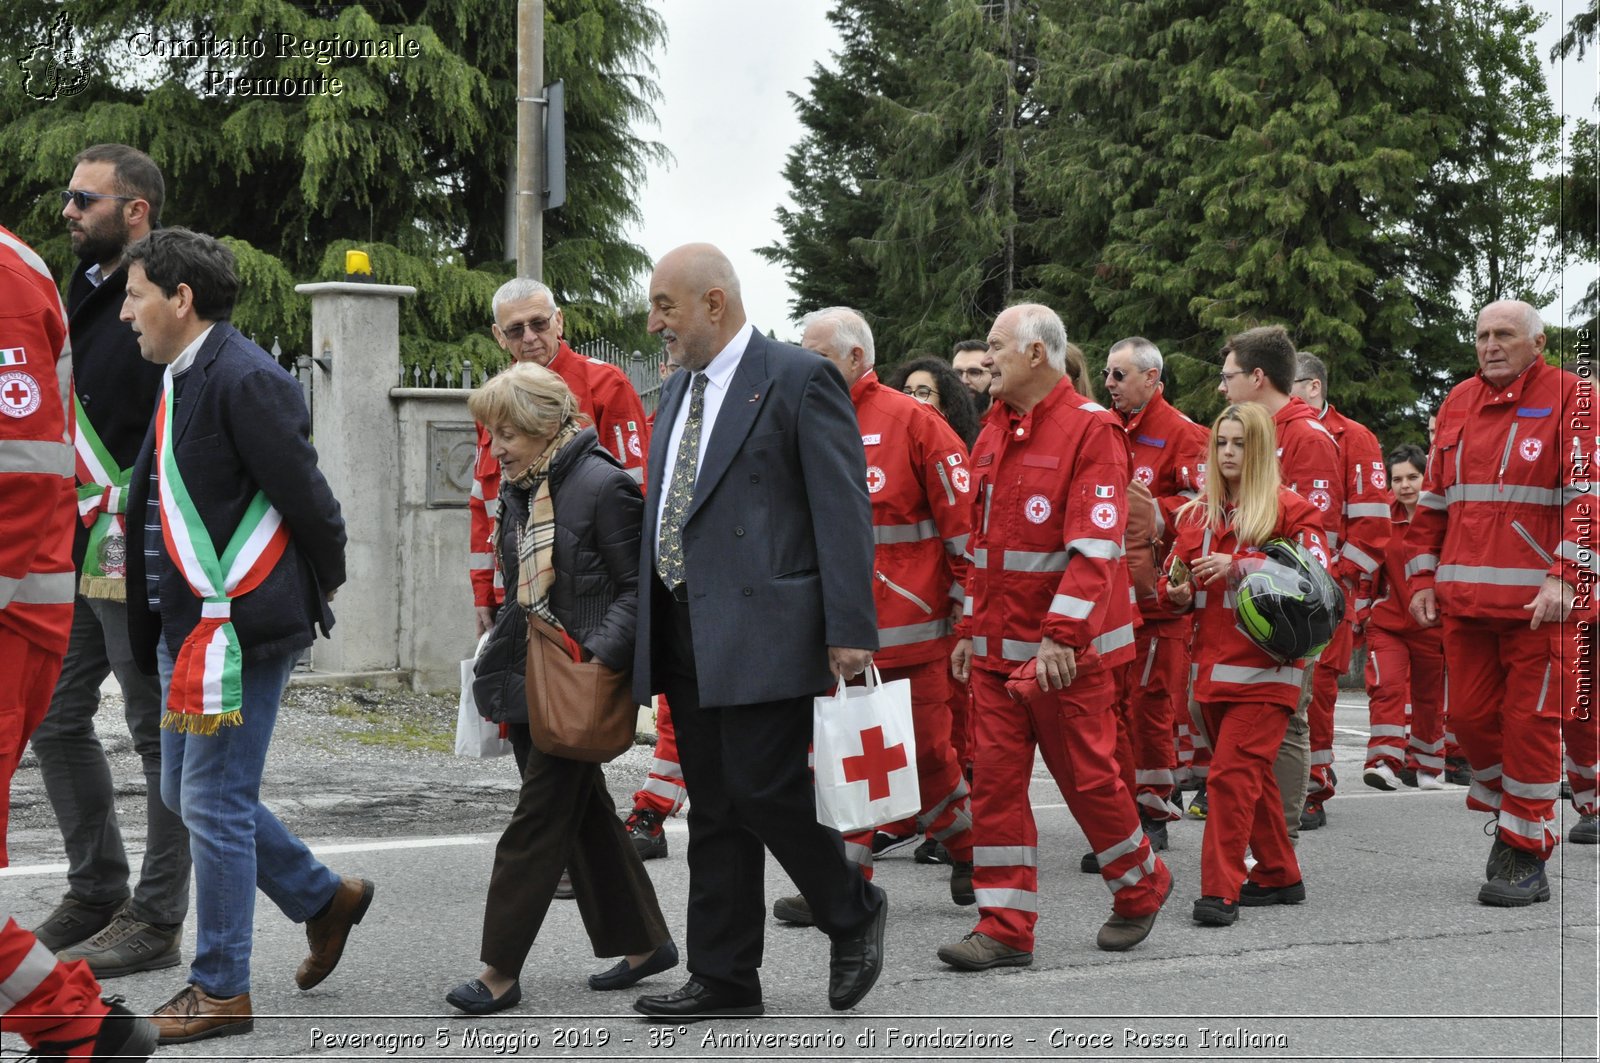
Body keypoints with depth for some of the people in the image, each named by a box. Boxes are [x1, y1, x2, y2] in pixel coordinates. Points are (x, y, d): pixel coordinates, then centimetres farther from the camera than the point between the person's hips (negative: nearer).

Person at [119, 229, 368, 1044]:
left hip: (237, 631, -10)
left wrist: (315, 600, -4)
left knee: (215, 803, -2)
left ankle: (220, 989, 10)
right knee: (187, 794, 17)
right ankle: (325, 899, 32)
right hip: (186, 626, 10)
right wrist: (159, 628, 16)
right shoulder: (181, 379, 13)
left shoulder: (246, 380, -17)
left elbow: (310, 502, -16)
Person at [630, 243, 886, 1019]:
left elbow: (843, 509, -11)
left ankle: (856, 912, 15)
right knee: (714, 810, 10)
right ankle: (724, 978, 17)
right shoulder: (678, 389, 18)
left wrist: (849, 630, -17)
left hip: (762, 628, -8)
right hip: (685, 632, 8)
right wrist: (645, 628, 17)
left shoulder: (800, 379, -7)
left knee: (765, 789, -10)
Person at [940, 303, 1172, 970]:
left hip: (1065, 648, -7)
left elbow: (1094, 547, -18)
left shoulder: (1090, 430, -11)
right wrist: (971, 629, 17)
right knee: (996, 777, 2)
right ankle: (1006, 929, 6)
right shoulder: (994, 433, 13)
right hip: (998, 645, 7)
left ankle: (1143, 887, 27)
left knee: (1086, 774, 3)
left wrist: (1061, 636, -24)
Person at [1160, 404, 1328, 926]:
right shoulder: (1196, 514, 14)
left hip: (1265, 666, -6)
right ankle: (1280, 876, 26)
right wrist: (1177, 593, -3)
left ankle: (1220, 891, -13)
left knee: (1232, 774, -14)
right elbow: (1174, 579, 21)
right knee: (1251, 775, 14)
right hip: (1212, 664, 6)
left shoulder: (1289, 508, -2)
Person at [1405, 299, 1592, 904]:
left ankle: (1526, 856, 7)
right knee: (1469, 716, 8)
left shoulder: (1571, 400, -3)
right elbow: (1433, 500, 19)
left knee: (1530, 723, -3)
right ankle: (1505, 812, 31)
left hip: (1539, 603, -5)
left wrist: (1565, 578, -19)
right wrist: (1422, 578, 13)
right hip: (1463, 603, 5)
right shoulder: (1458, 405, 15)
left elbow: (1589, 498, -10)